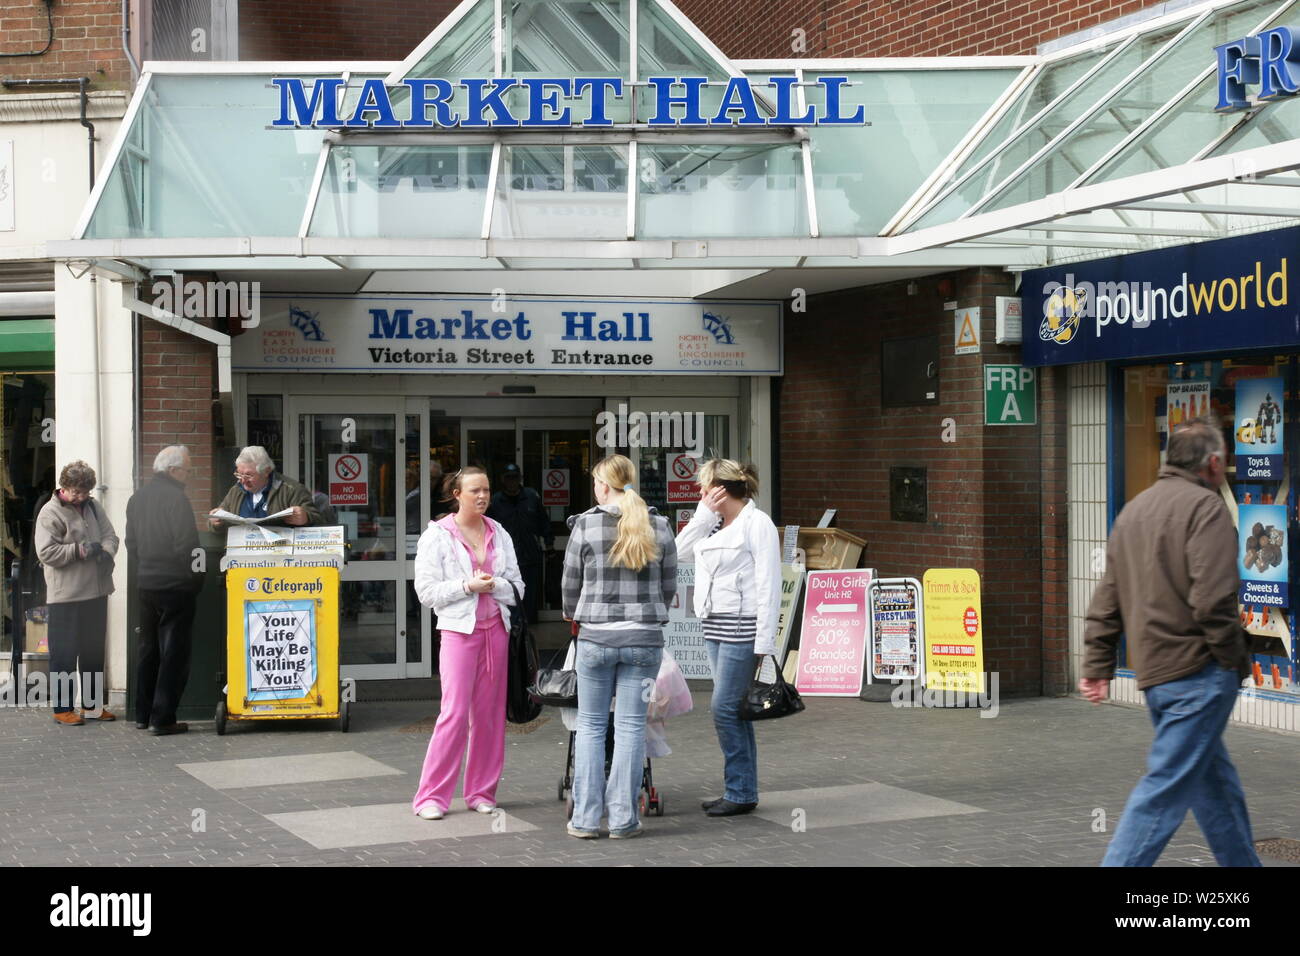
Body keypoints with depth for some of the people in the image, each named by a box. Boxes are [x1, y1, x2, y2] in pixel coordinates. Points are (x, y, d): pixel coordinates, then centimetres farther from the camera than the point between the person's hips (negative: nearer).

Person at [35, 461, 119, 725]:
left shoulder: (92, 507, 11)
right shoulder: (50, 513, -10)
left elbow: (110, 535, 12)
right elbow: (46, 552, -15)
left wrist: (107, 552, -9)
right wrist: (79, 551, -22)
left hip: (96, 593, 7)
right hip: (66, 596, -7)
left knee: (94, 651, 14)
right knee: (64, 653, -1)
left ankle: (92, 705, 23)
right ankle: (62, 708, 7)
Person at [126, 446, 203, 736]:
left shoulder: (137, 498, 9)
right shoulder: (175, 497, -15)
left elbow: (131, 543, 13)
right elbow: (187, 545, -18)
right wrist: (195, 578, -5)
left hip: (146, 582, 7)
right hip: (175, 584, -7)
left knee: (149, 650, 16)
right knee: (174, 653, -2)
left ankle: (143, 714, 21)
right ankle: (162, 720, -4)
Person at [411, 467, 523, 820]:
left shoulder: (499, 534, 11)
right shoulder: (437, 535, -1)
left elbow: (517, 587, 10)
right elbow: (426, 591, -6)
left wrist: (493, 584, -11)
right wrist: (468, 586, -16)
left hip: (495, 629, 4)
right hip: (459, 630, -4)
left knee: (489, 712, 6)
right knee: (455, 712, -11)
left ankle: (481, 791, 16)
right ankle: (431, 796, -4)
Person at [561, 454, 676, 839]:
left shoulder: (585, 525, -5)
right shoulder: (659, 527, 1)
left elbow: (570, 583, 4)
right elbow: (669, 586, 8)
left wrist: (574, 615, 24)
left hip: (596, 636, -1)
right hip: (645, 639, 1)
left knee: (590, 726, 8)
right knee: (631, 727, 6)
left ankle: (585, 818, 9)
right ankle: (622, 819, 8)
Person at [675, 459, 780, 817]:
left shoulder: (757, 523, -9)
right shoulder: (714, 524, 16)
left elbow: (769, 586, -13)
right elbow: (681, 550, 10)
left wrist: (764, 643, -17)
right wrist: (705, 514, 1)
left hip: (742, 628, -8)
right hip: (715, 627, 8)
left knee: (726, 707, -10)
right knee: (734, 710, 11)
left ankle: (740, 792, -2)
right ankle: (741, 791, 16)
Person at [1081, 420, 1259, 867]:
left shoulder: (1132, 510, 16)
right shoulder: (1205, 506, -10)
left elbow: (1107, 601, 15)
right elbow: (1213, 600, -20)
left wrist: (1098, 665, 16)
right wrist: (1236, 661, -9)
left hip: (1154, 672, 9)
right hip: (1197, 671, -9)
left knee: (1215, 780, 19)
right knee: (1167, 787, -8)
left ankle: (1242, 863, 29)